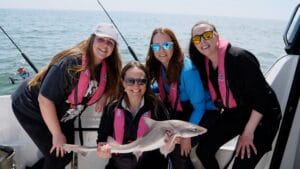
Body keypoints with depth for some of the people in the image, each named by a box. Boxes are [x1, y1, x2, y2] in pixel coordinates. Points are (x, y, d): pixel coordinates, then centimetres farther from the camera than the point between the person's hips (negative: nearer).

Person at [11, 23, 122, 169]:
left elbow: (112, 84, 11)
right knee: (57, 156, -8)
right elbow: (45, 100, -31)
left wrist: (104, 96, -12)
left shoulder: (106, 67, -11)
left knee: (67, 154, 12)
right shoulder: (70, 63, -32)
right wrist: (57, 135, -23)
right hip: (31, 109, -7)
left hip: (61, 115, 8)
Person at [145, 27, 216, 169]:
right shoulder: (158, 66, -8)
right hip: (178, 111, 7)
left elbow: (199, 107, -23)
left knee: (178, 150, -17)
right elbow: (162, 87, 11)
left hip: (202, 114, -7)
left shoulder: (187, 69, -29)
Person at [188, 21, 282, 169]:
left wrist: (248, 132, -21)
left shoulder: (238, 57, -26)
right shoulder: (203, 63, -4)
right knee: (203, 150, 5)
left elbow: (262, 96, -24)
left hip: (260, 117, -7)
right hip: (233, 113, 7)